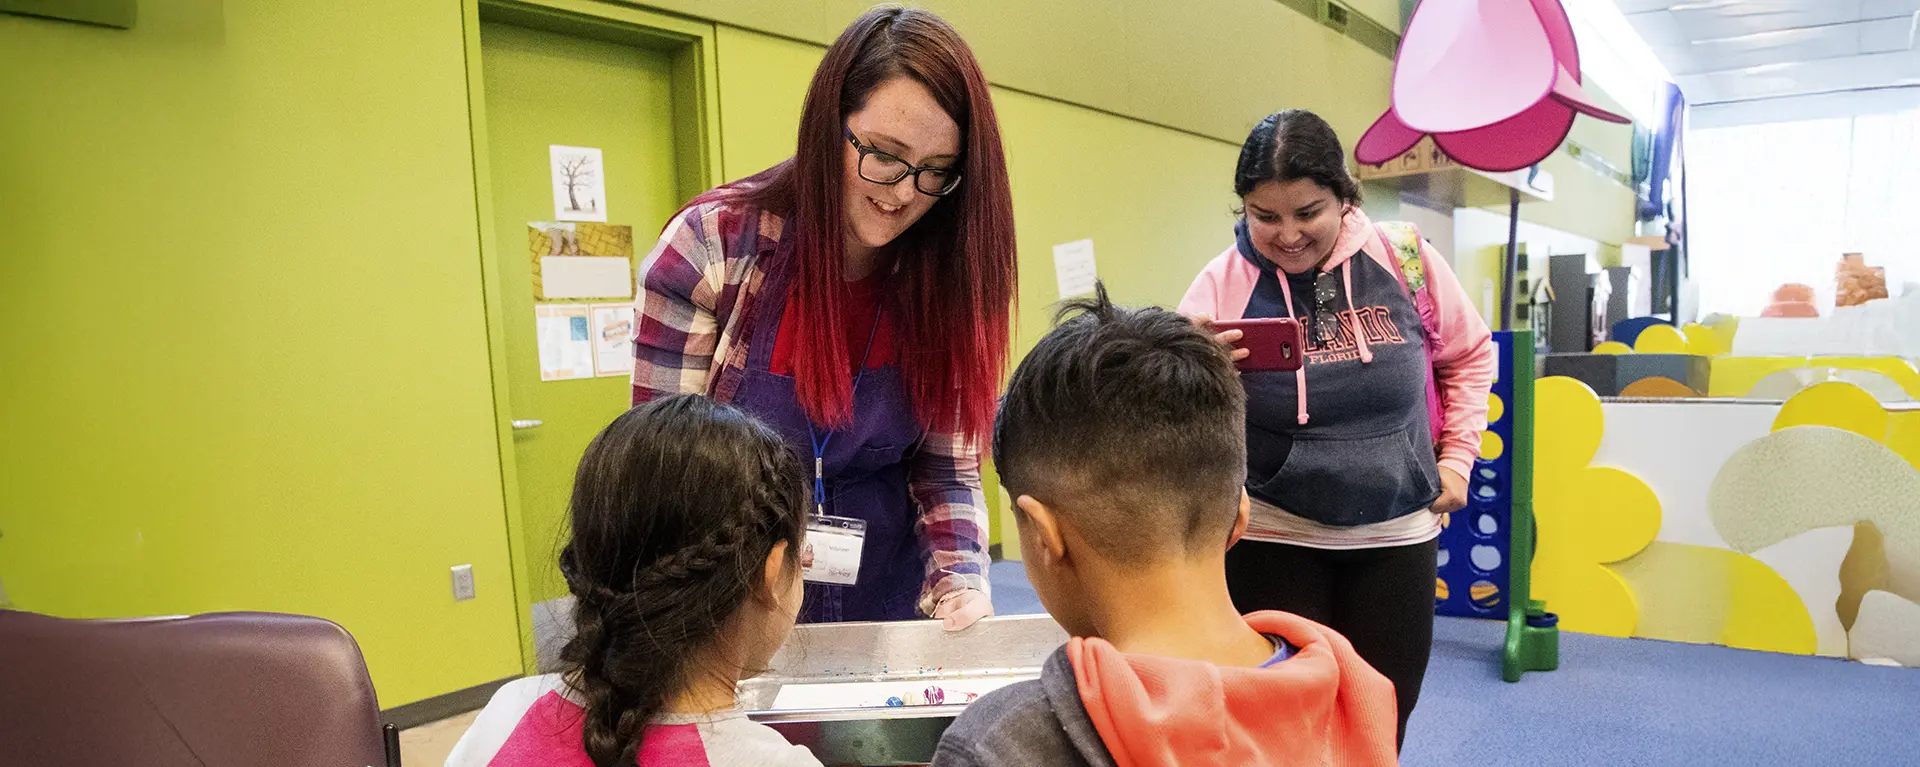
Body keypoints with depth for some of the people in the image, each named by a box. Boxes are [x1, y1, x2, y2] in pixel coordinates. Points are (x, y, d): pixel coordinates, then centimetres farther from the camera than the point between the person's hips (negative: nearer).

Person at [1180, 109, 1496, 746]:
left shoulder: (1405, 257, -5)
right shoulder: (1221, 285, -9)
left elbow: (1469, 356, 13)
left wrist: (1456, 455, 6)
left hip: (1397, 533, 2)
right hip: (1270, 538, -2)